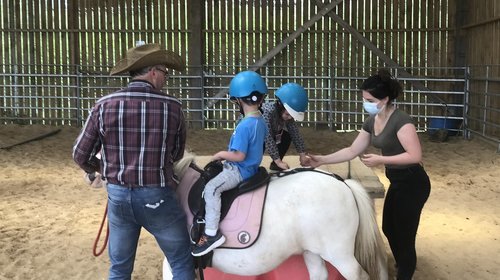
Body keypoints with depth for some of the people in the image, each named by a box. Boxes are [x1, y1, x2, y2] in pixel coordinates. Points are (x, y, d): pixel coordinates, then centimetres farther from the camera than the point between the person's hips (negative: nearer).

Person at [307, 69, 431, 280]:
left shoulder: (400, 120, -24)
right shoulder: (371, 122, 2)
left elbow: (415, 155, -26)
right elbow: (352, 151, 5)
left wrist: (380, 160, -25)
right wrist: (322, 160, -2)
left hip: (412, 184, -10)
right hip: (397, 182, 10)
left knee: (404, 235, 3)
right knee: (389, 229, 23)